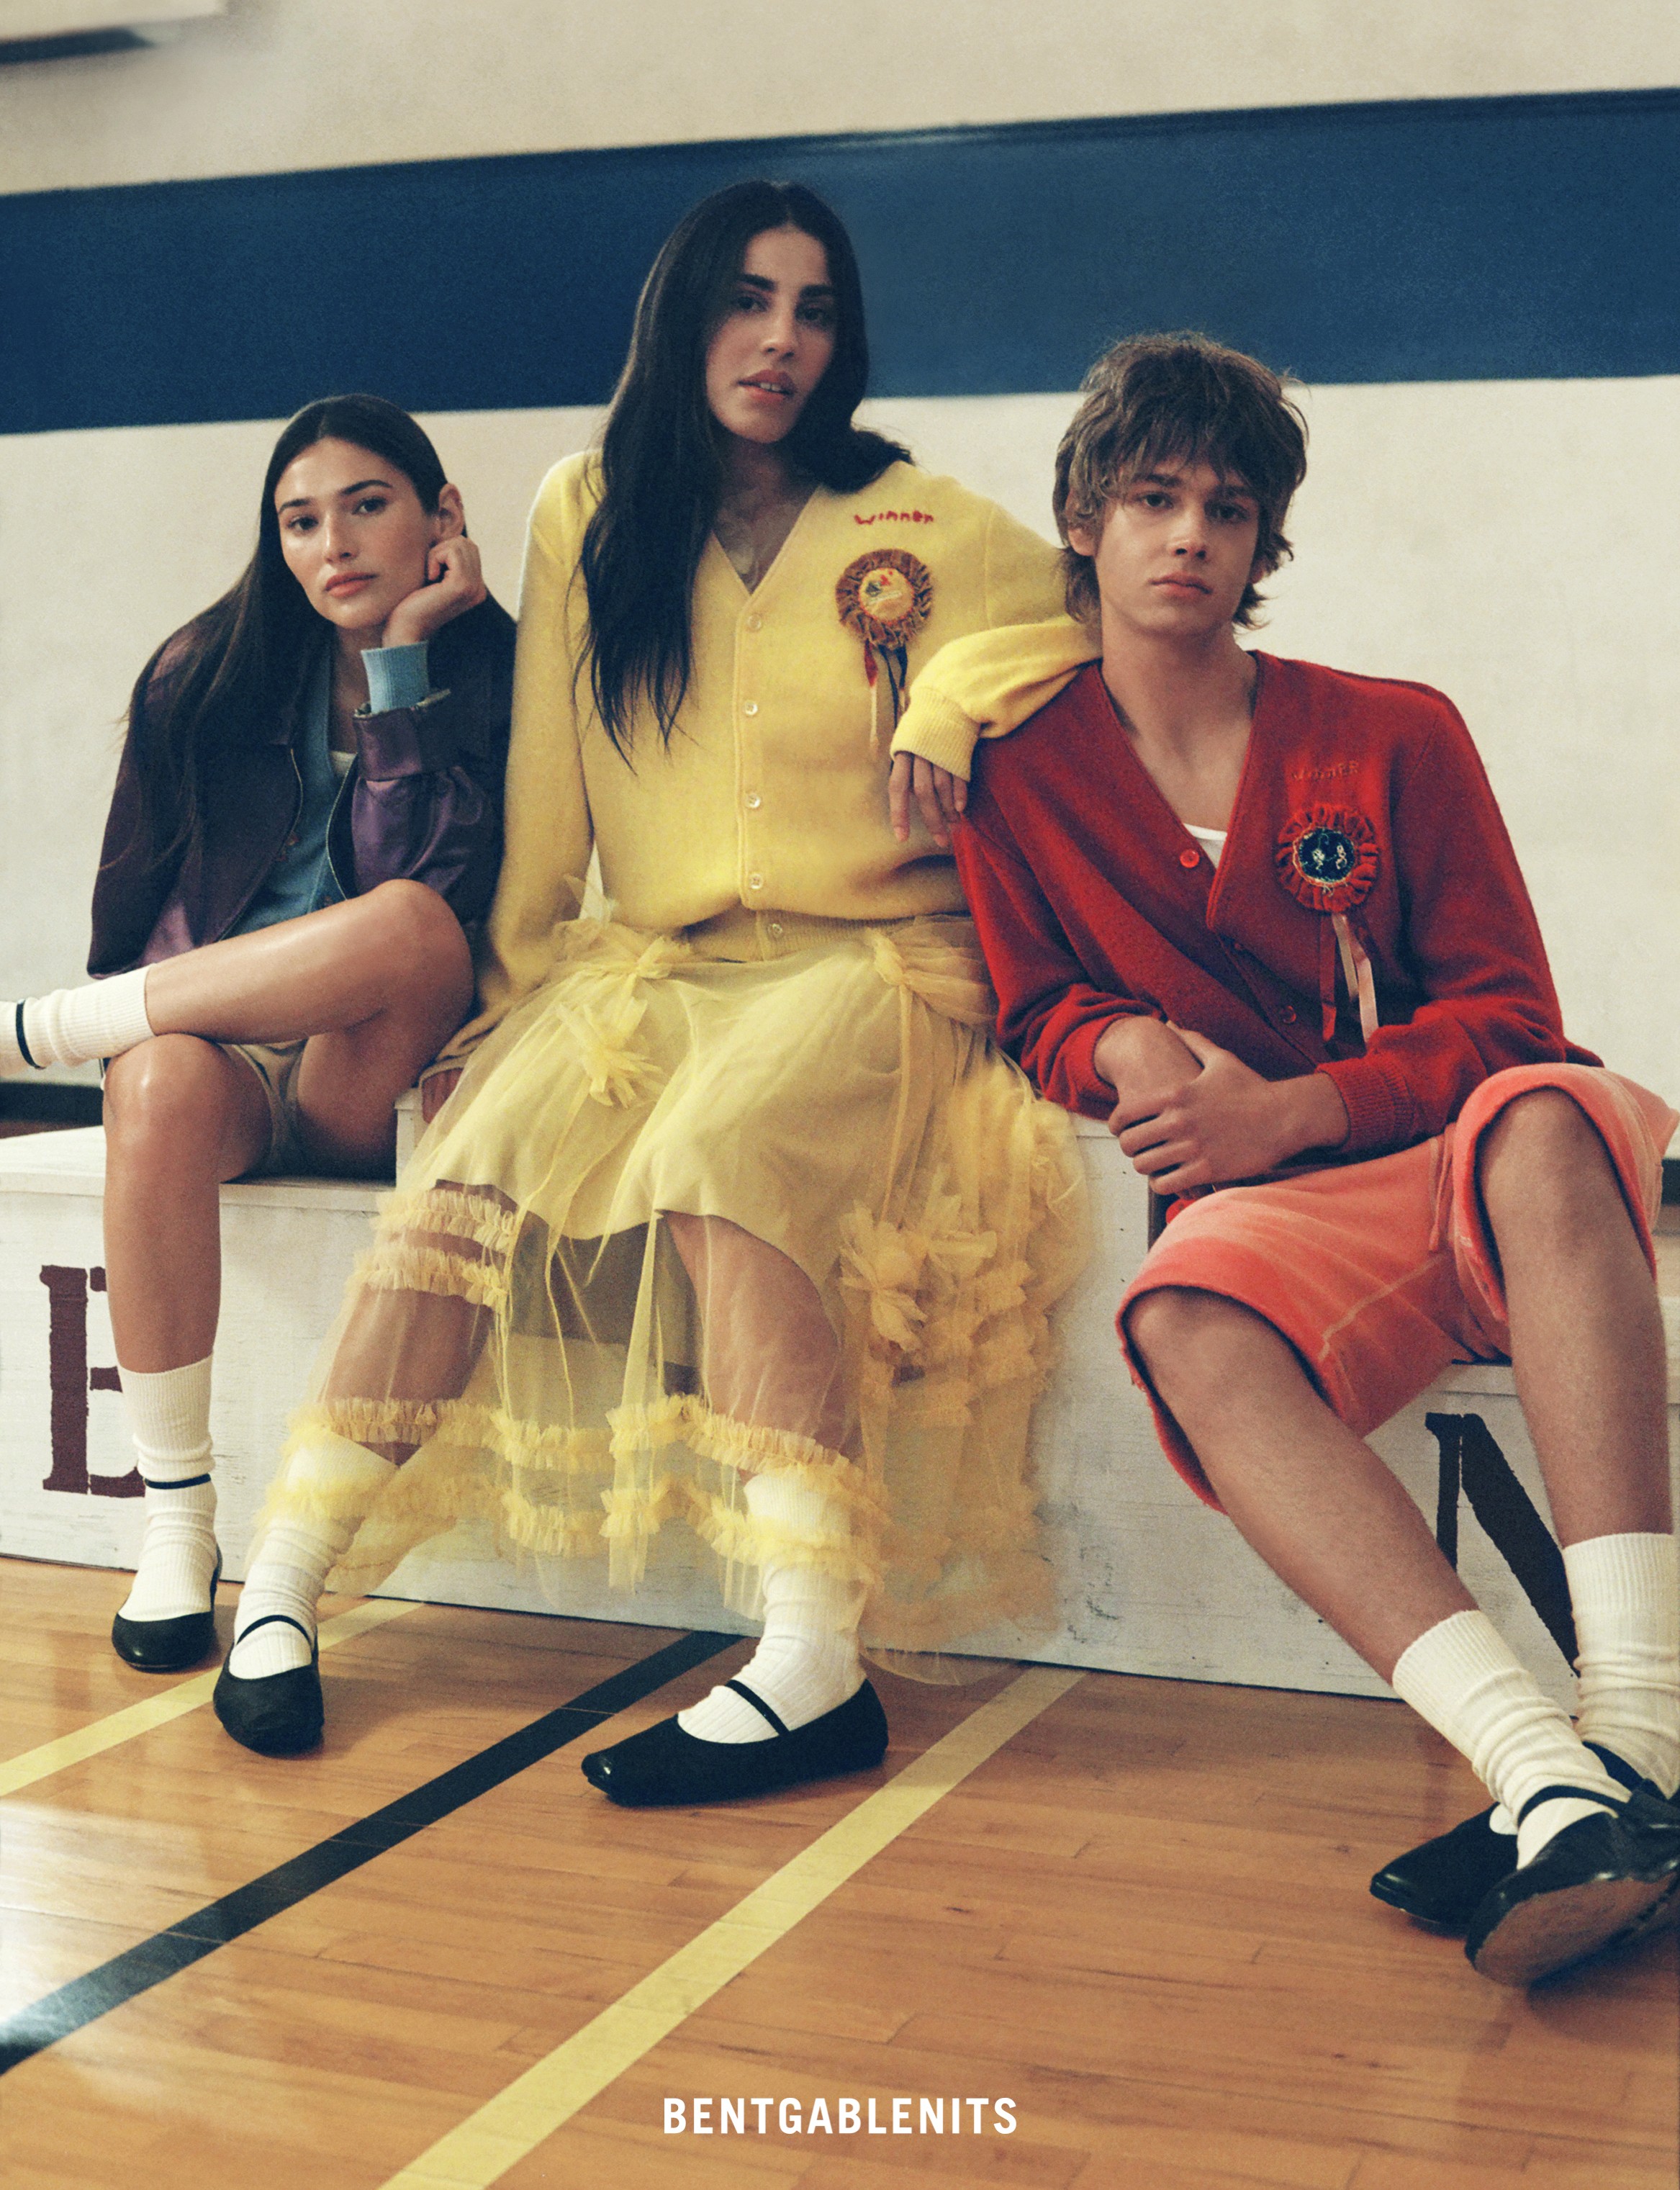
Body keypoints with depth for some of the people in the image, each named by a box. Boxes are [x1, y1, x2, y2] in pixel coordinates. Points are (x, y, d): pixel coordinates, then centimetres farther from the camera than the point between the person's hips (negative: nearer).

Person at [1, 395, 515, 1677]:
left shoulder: (490, 673, 2)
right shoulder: (208, 674, 9)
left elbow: (424, 876, -14)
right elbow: (139, 888, 14)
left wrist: (402, 656, -11)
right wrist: (142, 1016, 1)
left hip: (366, 1084, -1)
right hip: (213, 1042, 2)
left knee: (420, 928, -35)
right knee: (162, 1087, -36)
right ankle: (178, 1522, -28)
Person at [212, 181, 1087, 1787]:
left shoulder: (928, 534, 2)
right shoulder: (587, 515, 8)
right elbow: (546, 794, 11)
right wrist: (516, 979, 9)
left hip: (868, 964, -3)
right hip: (651, 965, 3)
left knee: (715, 1153, -35)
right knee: (474, 1163, -26)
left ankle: (815, 1663, -40)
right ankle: (284, 1587, -18)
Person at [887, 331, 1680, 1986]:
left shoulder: (1394, 737, 6)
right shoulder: (1021, 764, 10)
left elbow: (1506, 1016, 1)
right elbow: (1036, 1011, 16)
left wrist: (1292, 1111, -15)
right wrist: (1127, 1049, -9)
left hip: (1463, 1165, 0)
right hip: (1285, 1218, 1)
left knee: (1542, 1118, -37)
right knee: (1186, 1327, -36)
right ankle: (1545, 1778, -51)